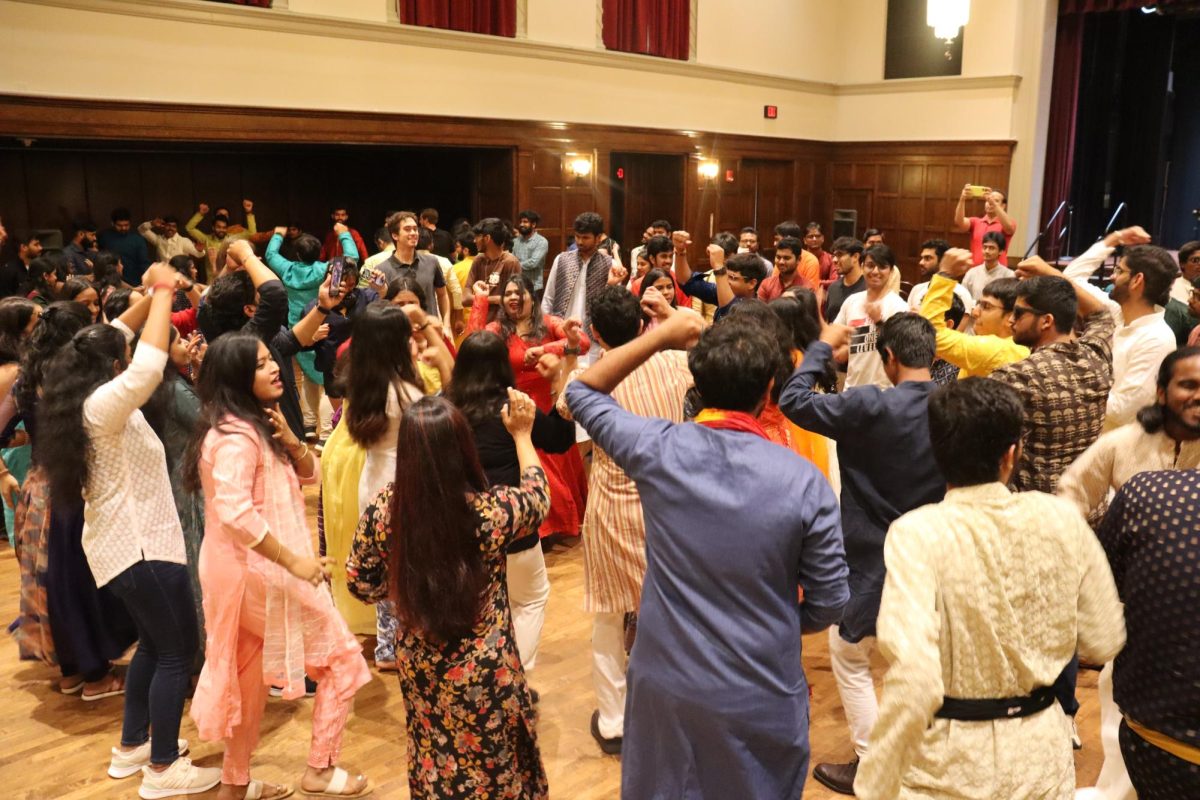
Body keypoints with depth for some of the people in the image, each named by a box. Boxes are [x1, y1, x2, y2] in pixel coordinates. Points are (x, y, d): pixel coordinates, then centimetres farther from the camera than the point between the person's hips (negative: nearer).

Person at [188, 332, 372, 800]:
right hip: (256, 568, -10)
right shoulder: (236, 435, -22)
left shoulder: (258, 425, 10)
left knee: (250, 676, 20)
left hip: (251, 568, 10)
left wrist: (289, 440, -9)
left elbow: (309, 474, 11)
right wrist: (293, 560, -28)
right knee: (342, 657, 1)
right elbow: (234, 511, -33)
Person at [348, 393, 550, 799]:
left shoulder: (384, 508, -19)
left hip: (419, 668, 3)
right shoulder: (491, 510, -26)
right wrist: (522, 434, 11)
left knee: (435, 765, 27)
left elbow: (362, 584, -4)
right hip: (484, 672, -3)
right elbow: (537, 496, -2)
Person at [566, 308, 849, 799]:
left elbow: (582, 393, 5)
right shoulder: (804, 481, -17)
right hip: (763, 697, -1)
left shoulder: (658, 449, -14)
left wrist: (661, 336, 3)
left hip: (666, 684, 2)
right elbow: (829, 603, -8)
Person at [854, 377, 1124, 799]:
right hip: (1040, 754, 4)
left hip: (948, 765, -3)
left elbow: (914, 682, -28)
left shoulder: (918, 533, -22)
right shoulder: (1062, 520, -10)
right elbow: (1103, 641, 1)